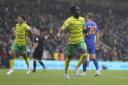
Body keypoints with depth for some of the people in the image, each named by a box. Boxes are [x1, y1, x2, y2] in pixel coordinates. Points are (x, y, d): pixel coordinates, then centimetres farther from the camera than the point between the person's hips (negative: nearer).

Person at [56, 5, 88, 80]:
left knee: (84, 54, -20)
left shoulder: (82, 19, 2)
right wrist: (59, 34, -42)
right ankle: (66, 73, 29)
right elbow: (63, 28, -25)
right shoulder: (70, 20, -13)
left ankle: (77, 67, 3)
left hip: (80, 41, 3)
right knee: (69, 57, 9)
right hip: (72, 42, -3)